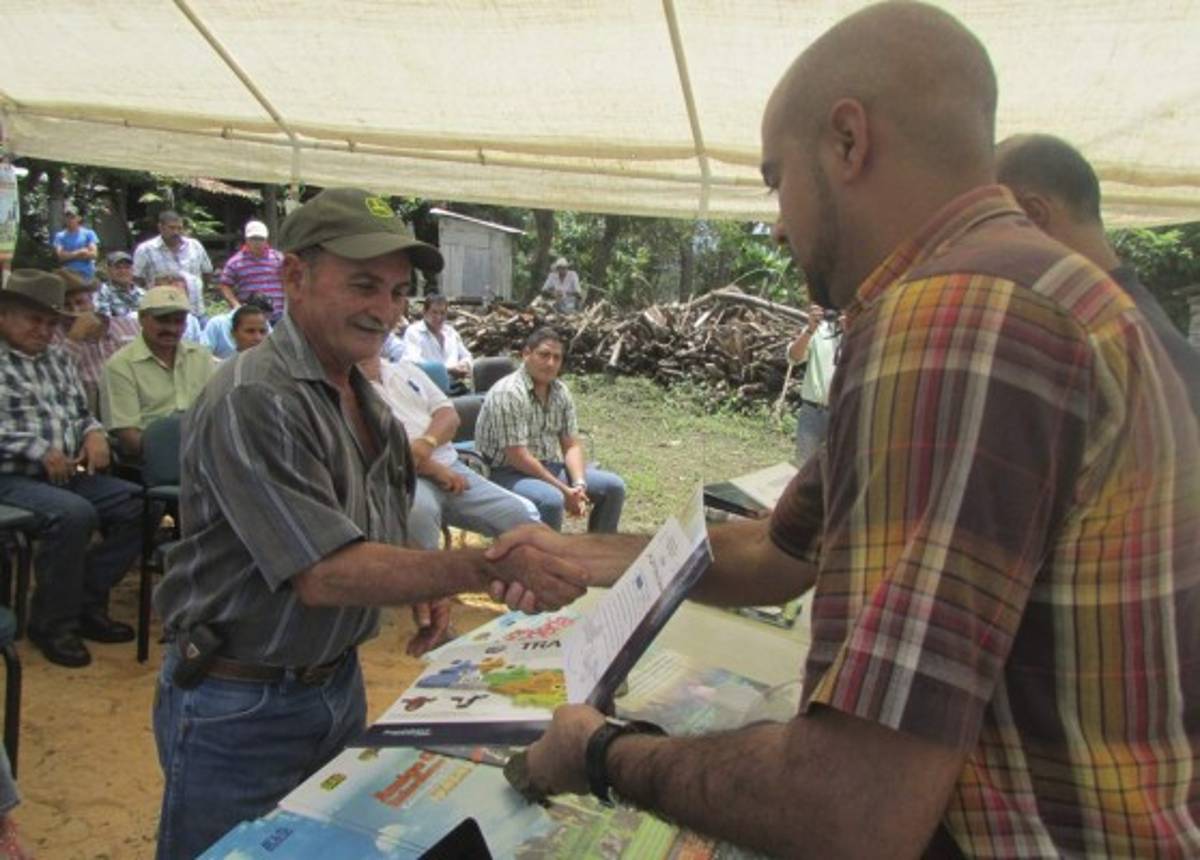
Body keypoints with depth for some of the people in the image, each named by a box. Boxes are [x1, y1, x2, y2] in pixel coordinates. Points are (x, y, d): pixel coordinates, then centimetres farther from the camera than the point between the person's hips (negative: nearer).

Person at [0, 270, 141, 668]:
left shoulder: (58, 359, 18)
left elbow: (80, 413, 23)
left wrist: (94, 433, 1)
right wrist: (40, 451, -21)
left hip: (68, 472, 7)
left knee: (137, 505, -12)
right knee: (73, 514, -33)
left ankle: (86, 603, 2)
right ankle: (52, 622, -11)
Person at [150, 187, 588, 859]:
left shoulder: (365, 398, 4)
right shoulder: (253, 402, -24)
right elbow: (324, 575, -30)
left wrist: (422, 590, -3)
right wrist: (491, 567, -36)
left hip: (339, 682, 8)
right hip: (240, 707, -7)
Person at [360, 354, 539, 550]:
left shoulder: (406, 369, 18)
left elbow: (449, 414, 9)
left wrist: (426, 443, -13)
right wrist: (435, 469, -14)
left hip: (450, 468, 6)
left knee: (524, 514, -8)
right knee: (419, 509, -40)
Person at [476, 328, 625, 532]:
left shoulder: (560, 391, 4)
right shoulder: (508, 393, -21)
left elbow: (572, 445, 5)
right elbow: (519, 458, -23)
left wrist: (579, 485, -14)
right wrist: (564, 491, -21)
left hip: (551, 468, 8)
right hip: (509, 474, -8)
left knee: (613, 486, -1)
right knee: (551, 499, -36)